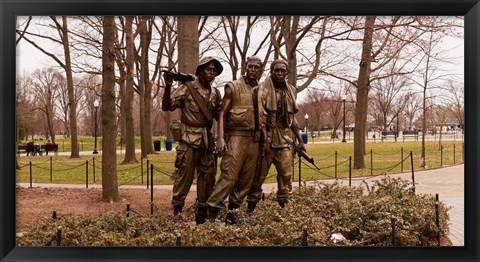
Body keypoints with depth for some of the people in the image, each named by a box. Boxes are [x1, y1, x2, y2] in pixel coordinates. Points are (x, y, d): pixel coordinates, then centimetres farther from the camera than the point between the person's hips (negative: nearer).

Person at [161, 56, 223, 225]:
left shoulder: (215, 94, 11)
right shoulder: (188, 88, -5)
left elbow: (219, 116, 20)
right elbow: (166, 107, -9)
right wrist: (168, 87, -23)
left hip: (207, 141, 5)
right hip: (189, 139, -5)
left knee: (208, 177, 8)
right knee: (184, 176, -2)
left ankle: (202, 213, 20)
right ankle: (177, 210, 13)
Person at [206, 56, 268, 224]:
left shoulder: (261, 92, 15)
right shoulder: (233, 87, 0)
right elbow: (222, 113, -4)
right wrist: (220, 138, -13)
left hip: (254, 139, 6)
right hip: (236, 136, -6)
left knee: (246, 179, 7)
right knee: (229, 176, -12)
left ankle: (232, 212, 17)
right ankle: (211, 211, -4)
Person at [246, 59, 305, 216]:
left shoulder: (291, 91, 14)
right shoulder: (262, 89, -4)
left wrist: (300, 140, 17)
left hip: (285, 139, 5)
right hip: (265, 138, -5)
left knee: (286, 175, 2)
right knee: (259, 175, 1)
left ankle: (284, 206, 14)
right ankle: (250, 209, 13)